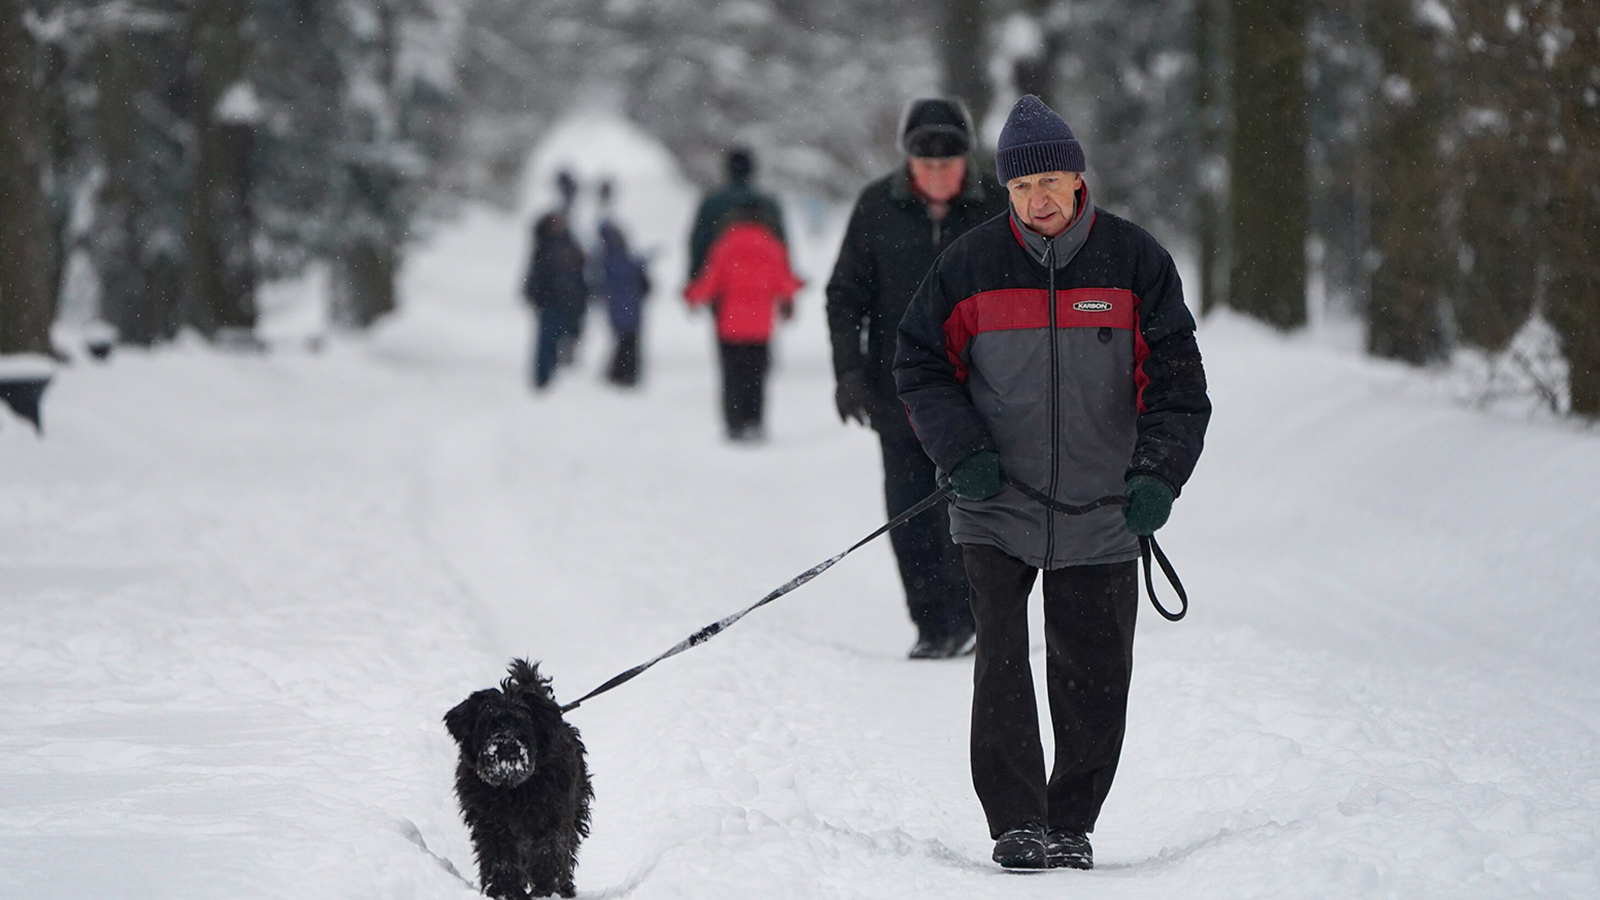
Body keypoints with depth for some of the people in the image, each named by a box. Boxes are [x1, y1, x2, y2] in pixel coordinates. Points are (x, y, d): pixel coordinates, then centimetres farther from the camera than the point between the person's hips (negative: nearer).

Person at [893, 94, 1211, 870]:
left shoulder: (1135, 261, -1)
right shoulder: (971, 263, -1)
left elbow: (1175, 382, 0)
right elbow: (920, 365, 7)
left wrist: (1157, 474, -14)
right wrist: (962, 452, -8)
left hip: (1100, 515, 1)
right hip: (997, 510, -1)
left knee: (1093, 676, 4)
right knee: (1002, 665, -10)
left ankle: (1072, 824, 18)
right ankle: (1016, 823, -4)